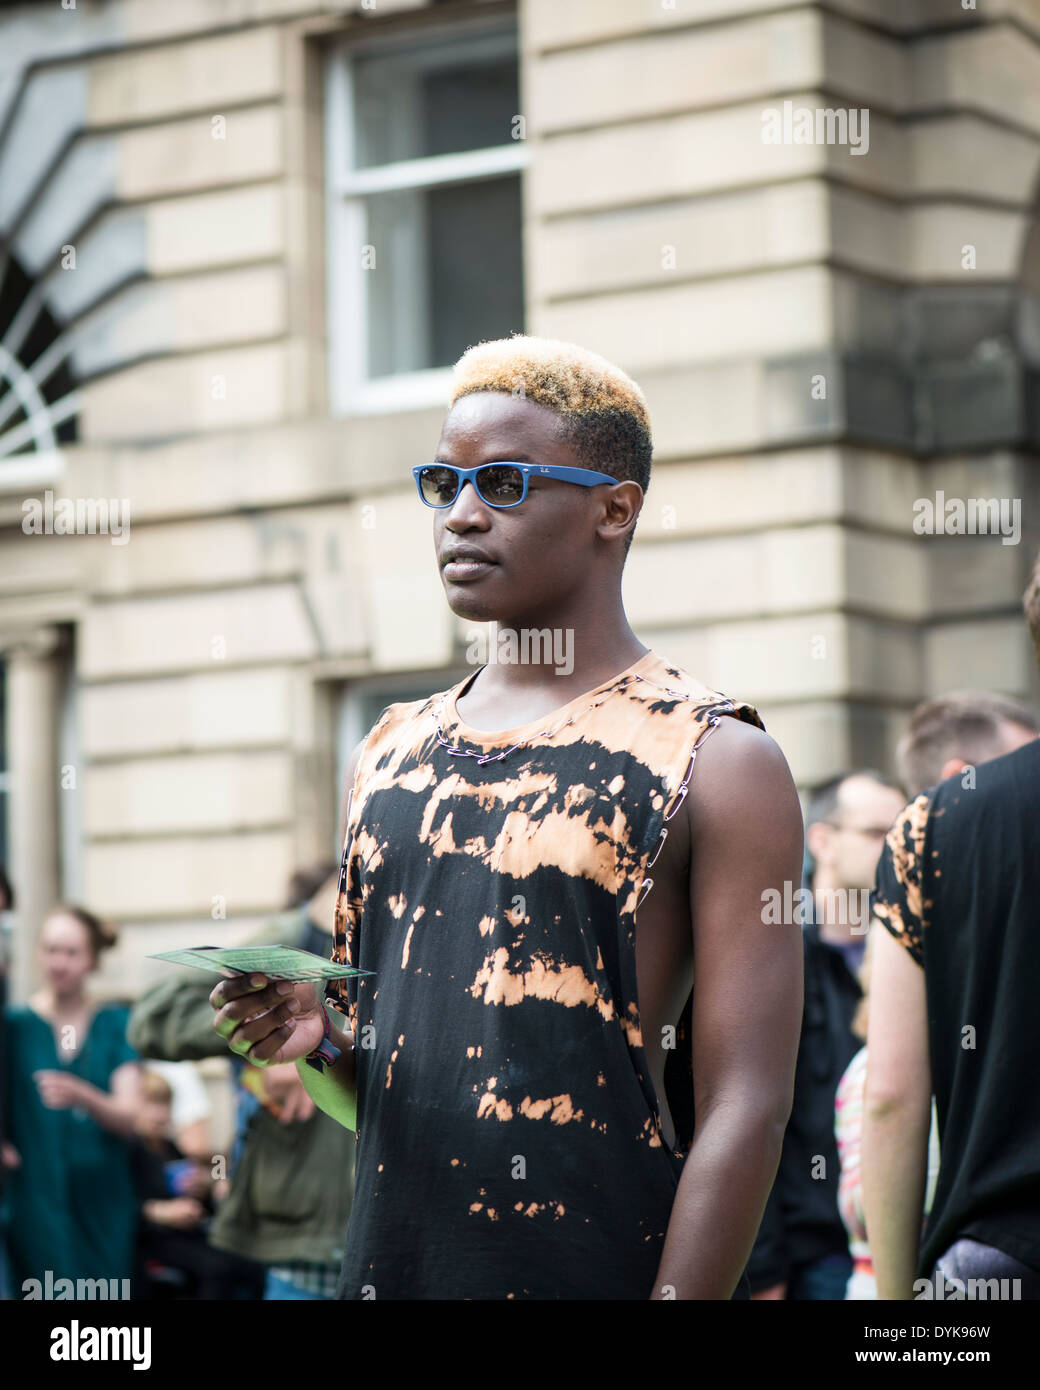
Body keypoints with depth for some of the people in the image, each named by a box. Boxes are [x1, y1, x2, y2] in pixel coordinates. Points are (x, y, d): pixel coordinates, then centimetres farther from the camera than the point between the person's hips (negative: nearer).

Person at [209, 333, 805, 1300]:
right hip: (388, 1265, 5)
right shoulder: (387, 757, 12)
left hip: (610, 1268, -5)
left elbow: (744, 1104, -11)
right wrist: (316, 1045, -1)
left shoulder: (718, 765, -6)